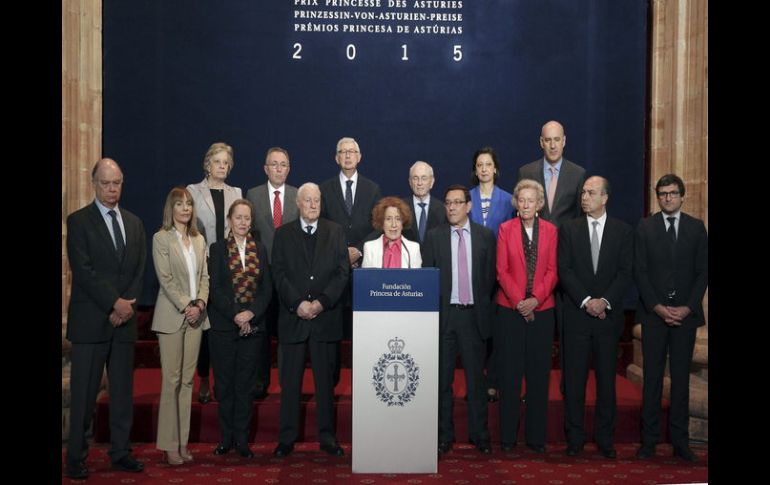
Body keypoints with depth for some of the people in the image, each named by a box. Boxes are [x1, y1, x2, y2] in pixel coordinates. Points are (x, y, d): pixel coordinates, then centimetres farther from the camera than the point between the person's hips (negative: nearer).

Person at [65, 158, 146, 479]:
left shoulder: (134, 223, 13)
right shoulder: (79, 221, -2)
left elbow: (139, 271, 9)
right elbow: (83, 271, -11)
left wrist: (126, 305, -5)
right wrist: (115, 303, -15)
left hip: (124, 320, 5)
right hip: (90, 321, -4)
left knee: (123, 390, 9)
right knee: (84, 393, 1)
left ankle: (120, 452, 19)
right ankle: (76, 458, 11)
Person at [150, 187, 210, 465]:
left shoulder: (199, 240, 13)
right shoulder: (161, 238, -2)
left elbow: (204, 277, 10)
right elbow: (165, 279, -9)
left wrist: (200, 304, -6)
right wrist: (185, 307, -14)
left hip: (195, 316, 5)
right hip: (172, 316, -5)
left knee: (187, 379, 6)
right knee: (171, 380, -3)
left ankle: (183, 441, 12)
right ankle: (169, 444, 4)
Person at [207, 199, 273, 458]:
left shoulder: (260, 249, 9)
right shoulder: (217, 249, 2)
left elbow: (267, 288, 4)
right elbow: (215, 288, -5)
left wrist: (251, 313, -11)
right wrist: (235, 315, -14)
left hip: (253, 327, 2)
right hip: (223, 326, -2)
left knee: (246, 384, 5)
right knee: (225, 384, 4)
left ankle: (242, 439, 12)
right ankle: (226, 438, 14)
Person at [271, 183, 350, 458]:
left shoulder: (335, 232, 8)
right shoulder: (283, 234, 7)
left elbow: (343, 271, 0)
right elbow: (279, 274, 0)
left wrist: (321, 302, -11)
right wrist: (298, 303, -13)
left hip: (326, 317, 0)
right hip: (293, 317, 0)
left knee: (325, 380, 7)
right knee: (290, 381, 4)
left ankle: (327, 437, 16)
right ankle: (287, 438, 13)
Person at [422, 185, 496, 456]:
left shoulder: (485, 236, 5)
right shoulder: (433, 237, 3)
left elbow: (490, 275, 6)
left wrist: (483, 306, 1)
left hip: (473, 314, 0)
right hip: (443, 314, 0)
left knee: (476, 378, 7)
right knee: (442, 379, 7)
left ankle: (479, 434, 18)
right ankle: (444, 436, 17)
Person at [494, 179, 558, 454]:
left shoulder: (550, 230, 6)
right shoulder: (505, 229, 3)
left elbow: (552, 270, 1)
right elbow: (502, 270, -1)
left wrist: (535, 299, -12)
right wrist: (518, 301, -12)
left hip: (542, 309, 1)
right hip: (510, 308, -1)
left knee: (539, 374, 5)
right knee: (510, 373, 2)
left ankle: (537, 436, 14)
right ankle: (508, 436, 11)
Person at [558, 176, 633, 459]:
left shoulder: (623, 231, 5)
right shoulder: (568, 229, 5)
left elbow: (626, 272, -1)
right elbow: (564, 270, -2)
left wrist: (605, 301, -14)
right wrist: (586, 301, -13)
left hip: (609, 316, 0)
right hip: (576, 316, 0)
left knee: (607, 379, 6)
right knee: (574, 379, 3)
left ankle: (605, 438, 17)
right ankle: (575, 437, 13)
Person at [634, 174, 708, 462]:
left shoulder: (696, 228, 7)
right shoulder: (645, 228, 4)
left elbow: (703, 271, 3)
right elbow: (640, 271, -1)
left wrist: (688, 307, -8)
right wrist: (658, 307, -10)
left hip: (686, 313, 1)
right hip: (654, 312, -1)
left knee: (681, 376, 5)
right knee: (652, 376, 3)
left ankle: (680, 440, 12)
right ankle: (649, 438, 9)